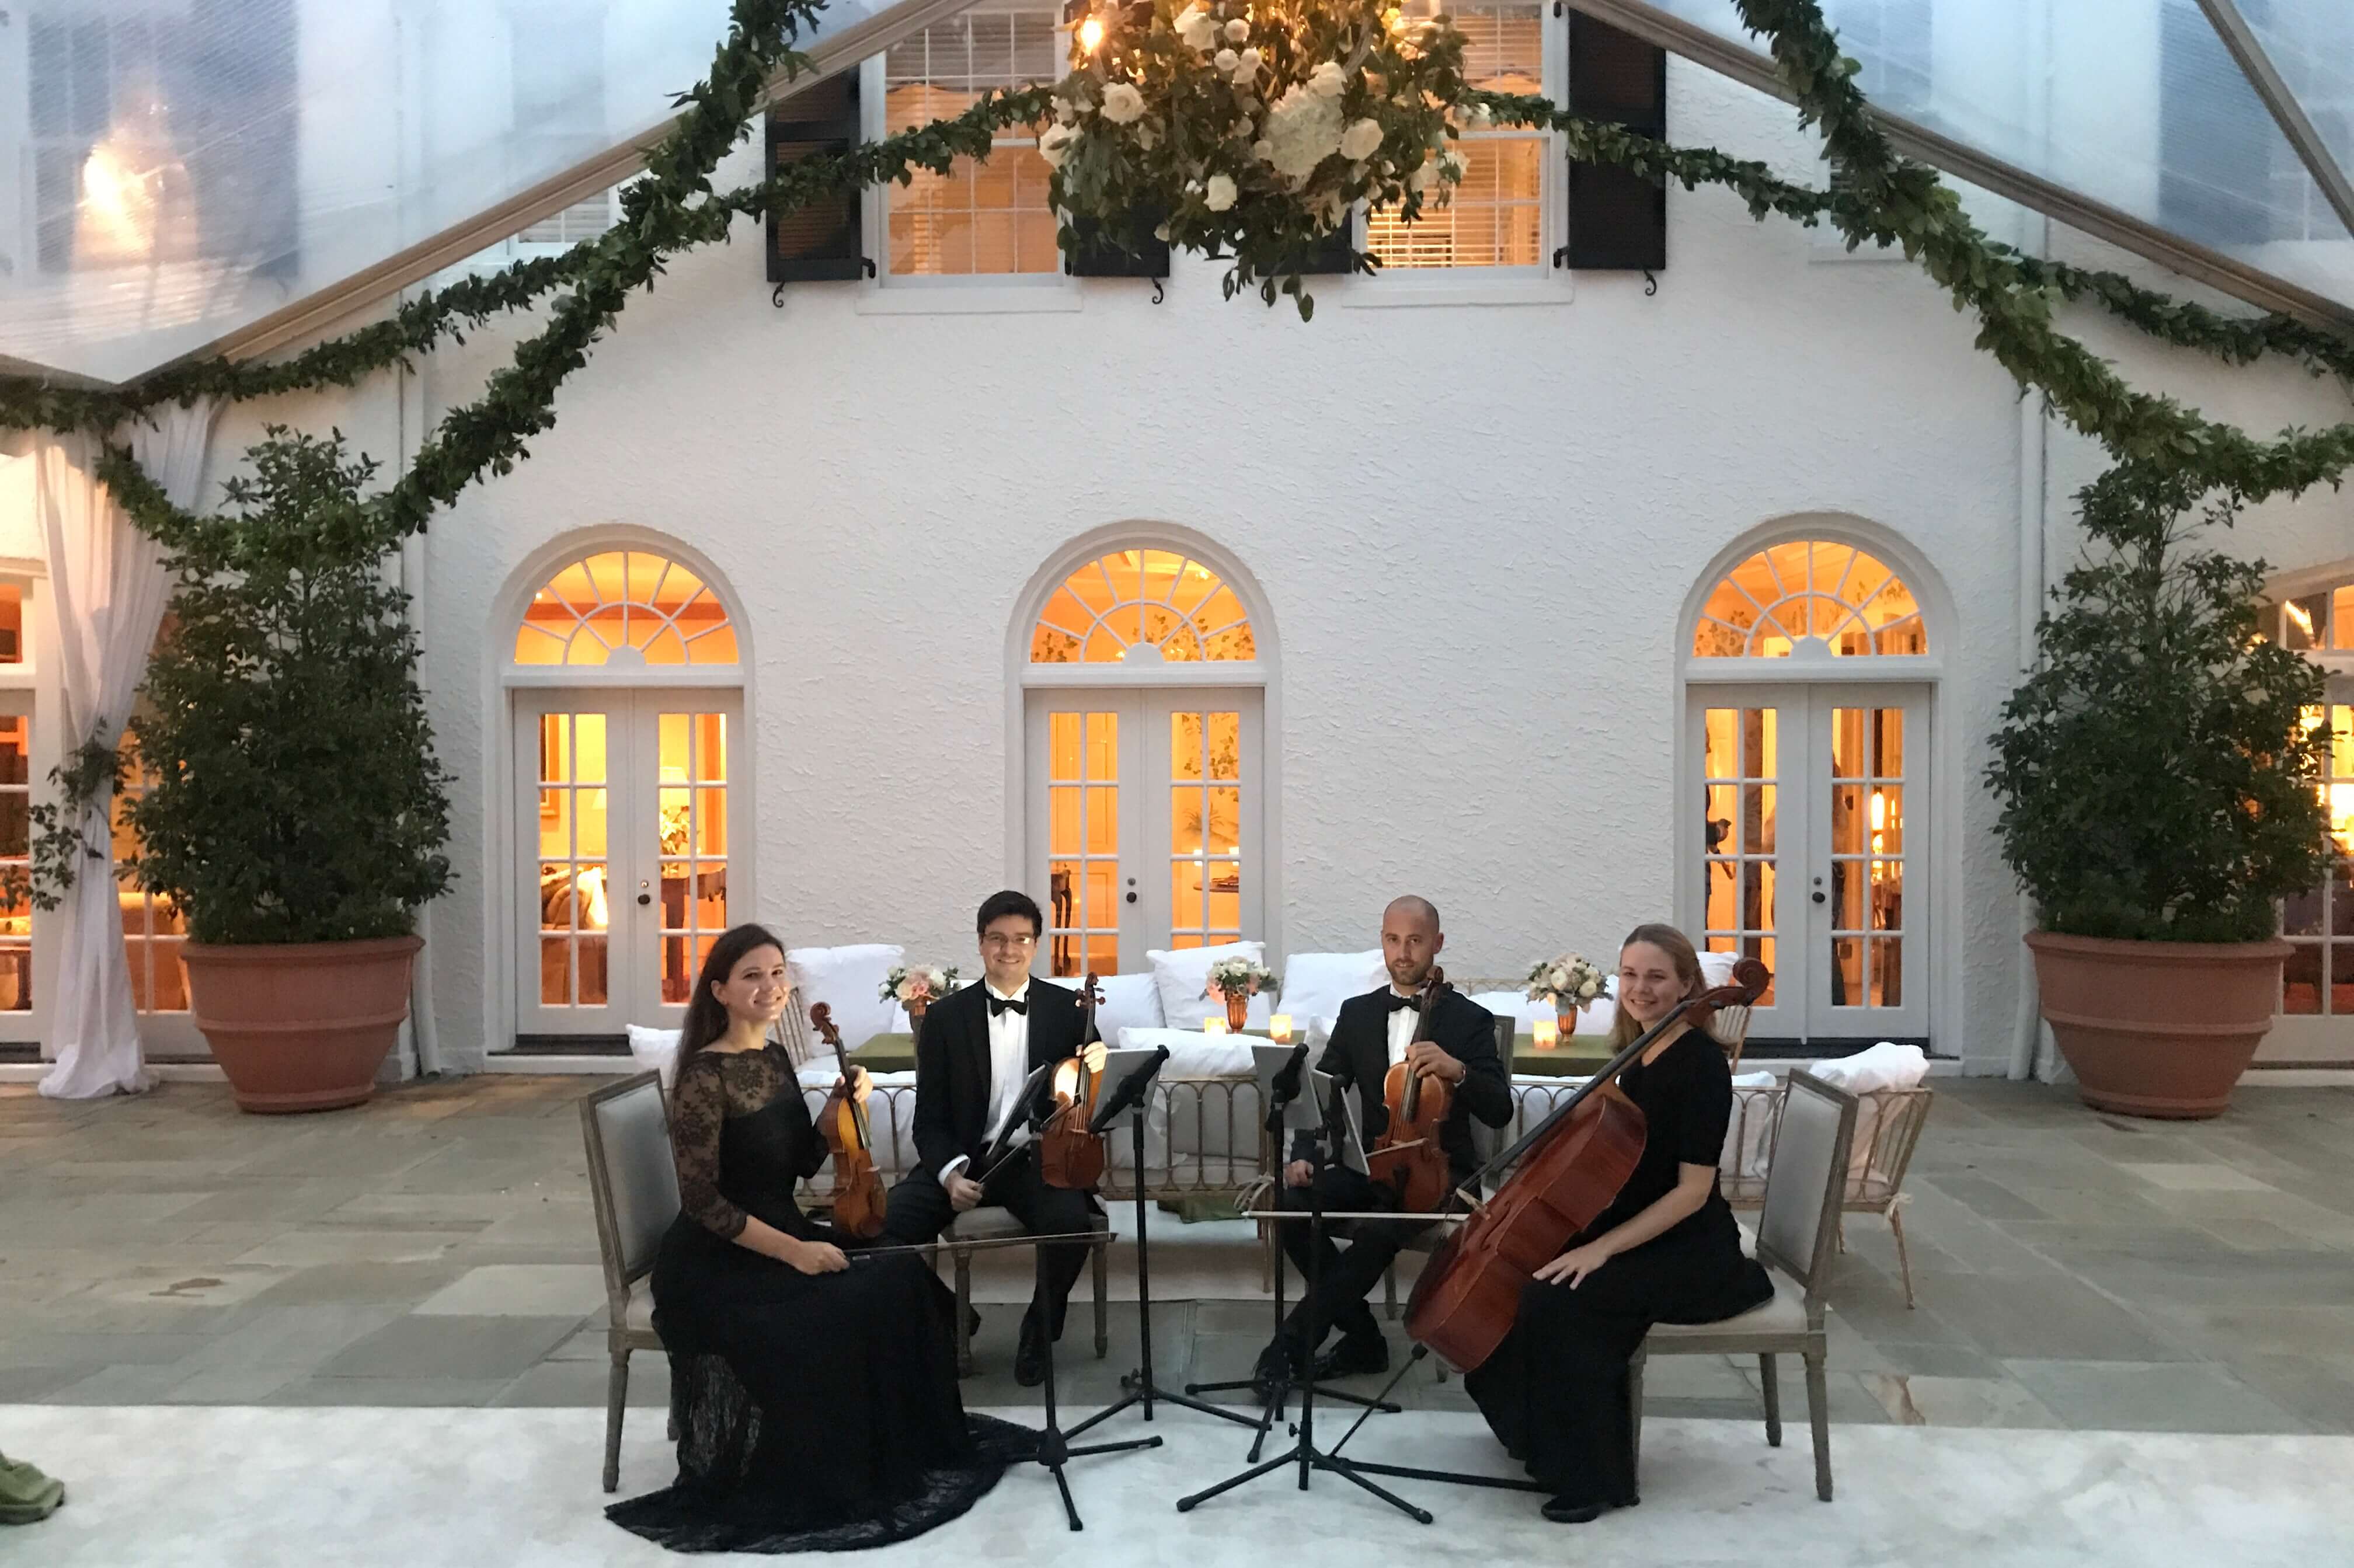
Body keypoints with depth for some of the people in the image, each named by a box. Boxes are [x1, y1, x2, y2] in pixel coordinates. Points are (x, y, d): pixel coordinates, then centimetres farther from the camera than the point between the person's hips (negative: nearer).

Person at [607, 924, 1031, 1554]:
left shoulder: (775, 1058, 7)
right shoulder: (705, 1077, -17)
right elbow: (702, 1201, -19)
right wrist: (793, 1251, -20)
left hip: (781, 1239, 7)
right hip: (715, 1265, -7)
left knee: (903, 1278, -12)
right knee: (841, 1316, -26)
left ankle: (914, 1447, 2)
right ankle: (838, 1478, -4)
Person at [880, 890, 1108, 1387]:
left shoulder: (1066, 1010, 5)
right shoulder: (946, 1016, 5)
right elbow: (931, 1118, 2)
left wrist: (1099, 1068, -19)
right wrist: (950, 1172, -17)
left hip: (1040, 1159, 0)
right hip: (965, 1159, 1)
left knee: (1070, 1220, -32)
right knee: (886, 1222, -26)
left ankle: (1040, 1329, 0)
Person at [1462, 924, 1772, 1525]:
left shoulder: (1700, 1063, -18)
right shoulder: (1640, 1055, 6)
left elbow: (1692, 1190, -21)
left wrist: (1602, 1247, -24)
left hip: (1689, 1251, -8)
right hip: (1633, 1235, 9)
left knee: (1557, 1301, -25)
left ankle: (1593, 1477, -9)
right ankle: (1541, 1435, 18)